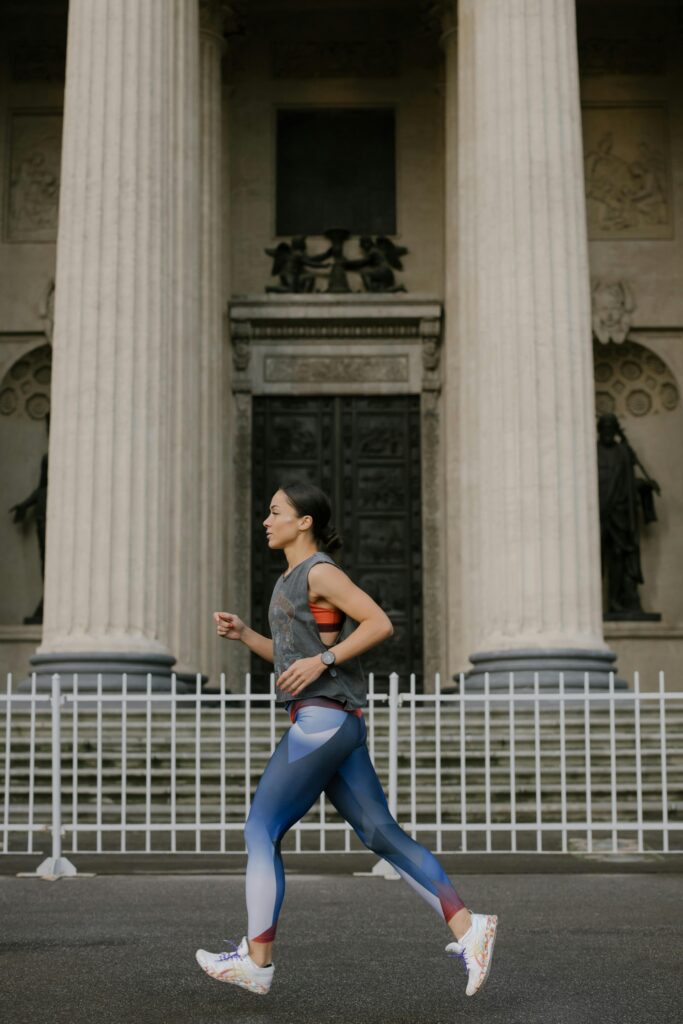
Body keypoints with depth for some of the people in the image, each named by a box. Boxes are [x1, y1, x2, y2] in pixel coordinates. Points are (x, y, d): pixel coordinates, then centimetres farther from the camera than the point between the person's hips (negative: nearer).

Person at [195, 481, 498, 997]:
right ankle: (467, 927, 1)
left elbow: (380, 623, -15)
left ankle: (256, 961, 2)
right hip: (333, 723, 10)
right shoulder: (292, 579, 20)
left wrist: (321, 660, -18)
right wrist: (242, 633, 13)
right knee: (383, 834, 5)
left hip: (324, 718, -10)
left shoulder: (320, 571, -7)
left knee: (261, 831, -3)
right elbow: (290, 658, 25)